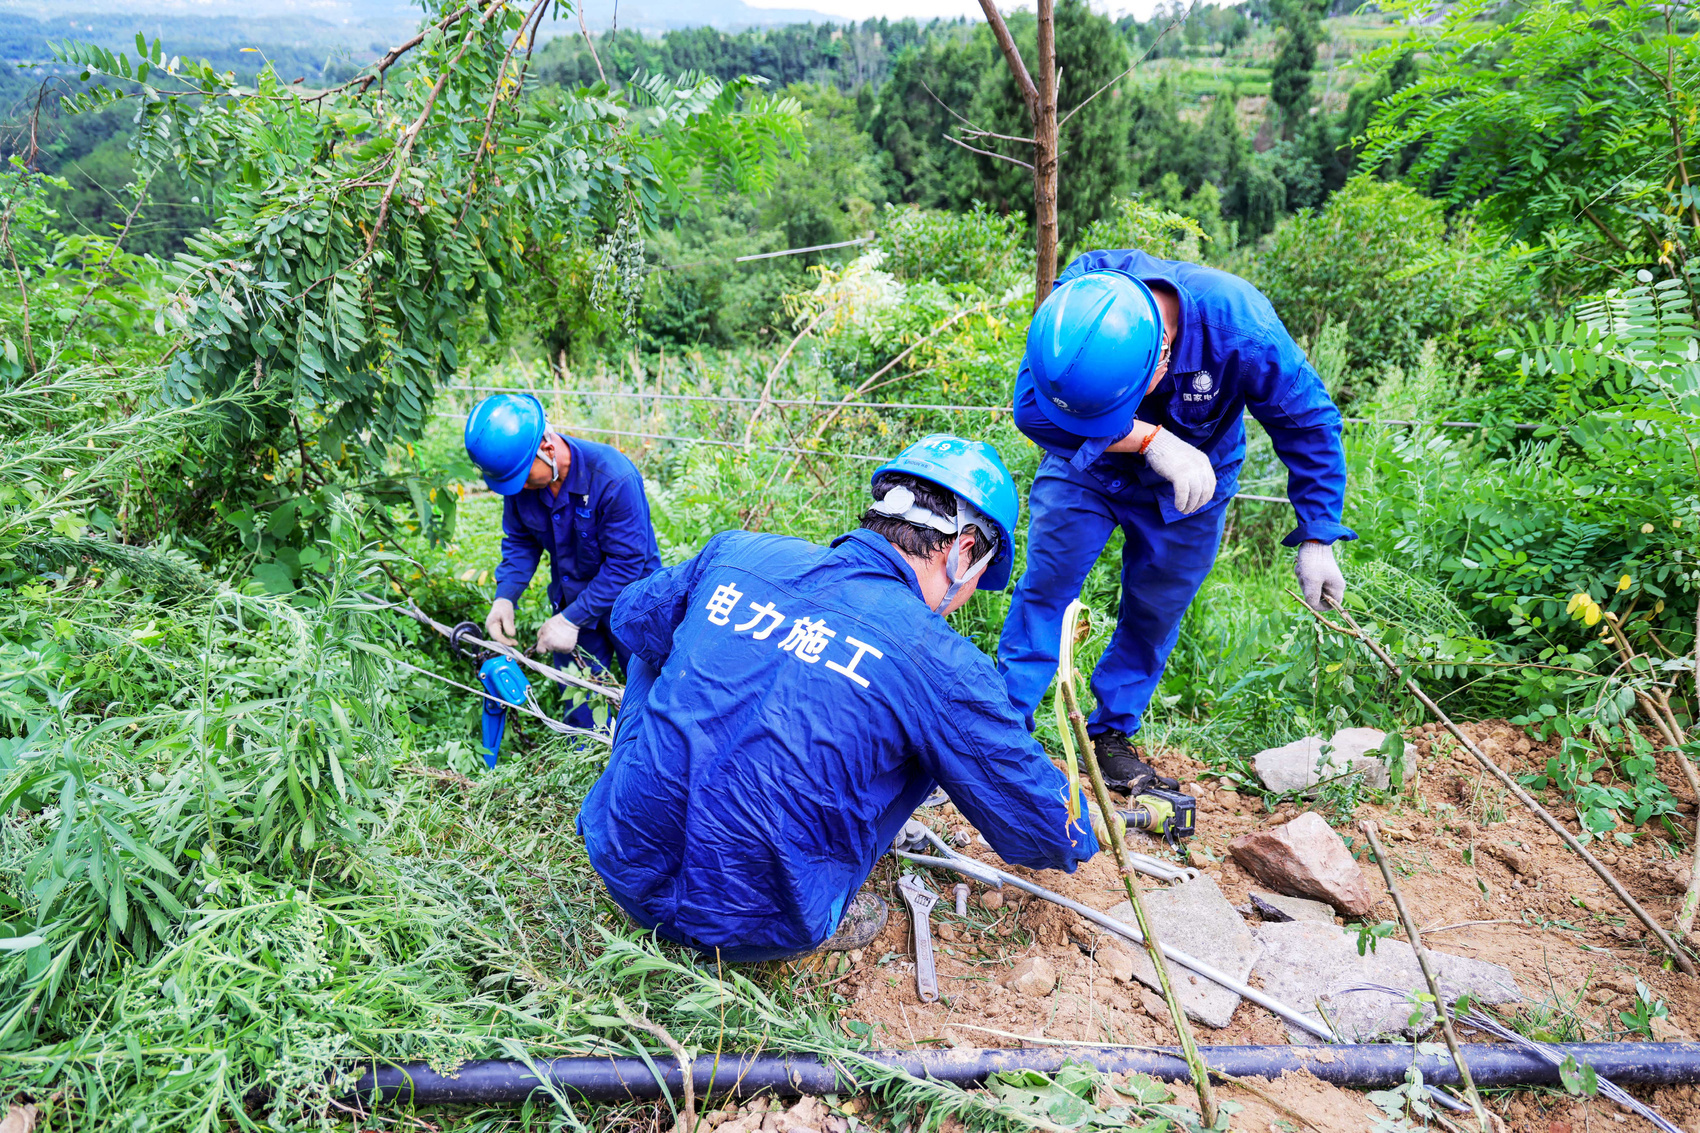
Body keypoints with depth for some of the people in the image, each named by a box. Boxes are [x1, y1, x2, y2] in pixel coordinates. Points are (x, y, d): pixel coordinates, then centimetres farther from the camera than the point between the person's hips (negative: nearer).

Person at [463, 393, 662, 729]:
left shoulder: (614, 479, -31)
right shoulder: (519, 477, -12)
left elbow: (627, 562, -25)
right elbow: (520, 541, 3)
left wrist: (573, 619, -24)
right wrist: (504, 597, -13)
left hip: (628, 598, -5)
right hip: (570, 598, 5)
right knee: (579, 702, 14)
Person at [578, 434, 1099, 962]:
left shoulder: (736, 551, -3)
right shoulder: (941, 662, -13)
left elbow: (631, 616, 19)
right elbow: (1041, 828, 0)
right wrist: (1078, 838, 24)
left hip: (621, 867, 4)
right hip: (751, 930, -3)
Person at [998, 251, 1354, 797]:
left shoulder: (1243, 332, -34)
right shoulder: (1070, 306, -33)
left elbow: (1309, 424, -19)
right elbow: (1031, 410, -37)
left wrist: (1316, 540, -18)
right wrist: (1150, 439, -46)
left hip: (1190, 485, 0)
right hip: (1085, 469, 1)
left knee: (1154, 611, 5)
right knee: (1046, 583, -7)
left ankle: (1111, 732, 22)